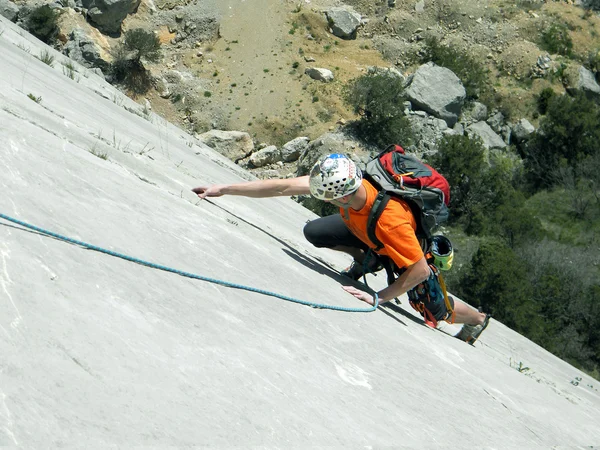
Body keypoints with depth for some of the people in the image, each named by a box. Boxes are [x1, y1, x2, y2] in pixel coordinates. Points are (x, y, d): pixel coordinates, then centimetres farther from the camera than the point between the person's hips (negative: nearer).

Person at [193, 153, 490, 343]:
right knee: (313, 232, -7)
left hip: (413, 245, -5)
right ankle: (365, 260, 19)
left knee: (433, 312, -2)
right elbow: (283, 187, -28)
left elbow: (420, 271, -39)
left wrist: (379, 298, -35)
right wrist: (223, 189, -28)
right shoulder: (345, 182, -33)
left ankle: (477, 320, 33)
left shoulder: (390, 221, -48)